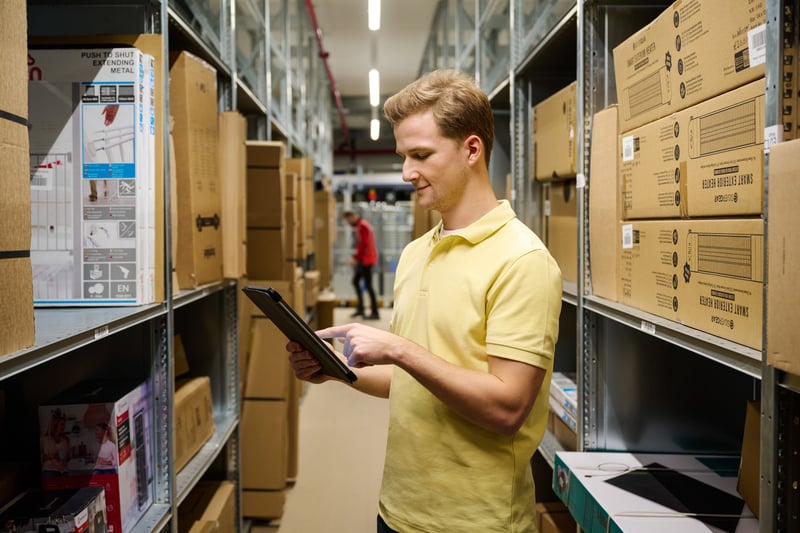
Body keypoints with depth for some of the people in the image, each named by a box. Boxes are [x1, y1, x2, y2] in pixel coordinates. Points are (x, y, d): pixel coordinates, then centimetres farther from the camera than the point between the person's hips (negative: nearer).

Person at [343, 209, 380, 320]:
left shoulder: (362, 226, -16)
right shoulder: (360, 225, 15)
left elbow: (363, 244, -22)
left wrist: (355, 258, -19)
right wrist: (356, 257, 12)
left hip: (366, 260, -11)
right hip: (363, 259, 11)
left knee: (368, 285, -6)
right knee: (355, 281, 15)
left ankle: (375, 312, -1)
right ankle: (360, 308, 22)